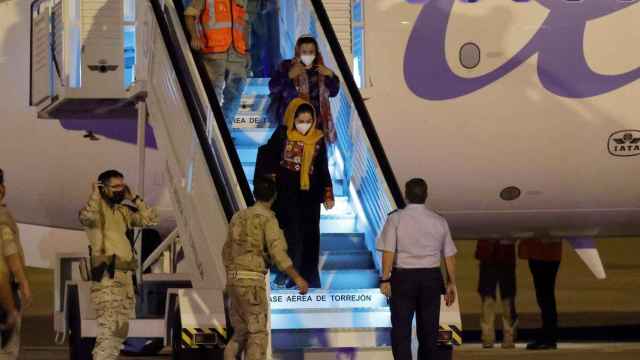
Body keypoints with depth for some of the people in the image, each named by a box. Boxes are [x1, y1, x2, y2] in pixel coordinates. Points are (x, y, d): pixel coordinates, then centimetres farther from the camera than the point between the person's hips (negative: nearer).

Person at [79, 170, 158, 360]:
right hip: (107, 277, -9)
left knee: (120, 330, 13)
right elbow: (86, 218, -29)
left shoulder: (123, 211, 17)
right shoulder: (96, 208, -5)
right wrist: (95, 194, -17)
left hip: (125, 276, 9)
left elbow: (150, 219, 16)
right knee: (108, 329, -16)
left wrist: (134, 198, 11)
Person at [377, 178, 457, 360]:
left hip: (403, 277, -3)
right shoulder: (439, 221, 5)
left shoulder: (396, 218, -5)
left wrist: (385, 279, -8)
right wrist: (451, 283, 15)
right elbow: (449, 256, 7)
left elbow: (389, 251, -12)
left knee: (401, 330, 0)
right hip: (431, 278, 3)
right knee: (428, 330, 10)